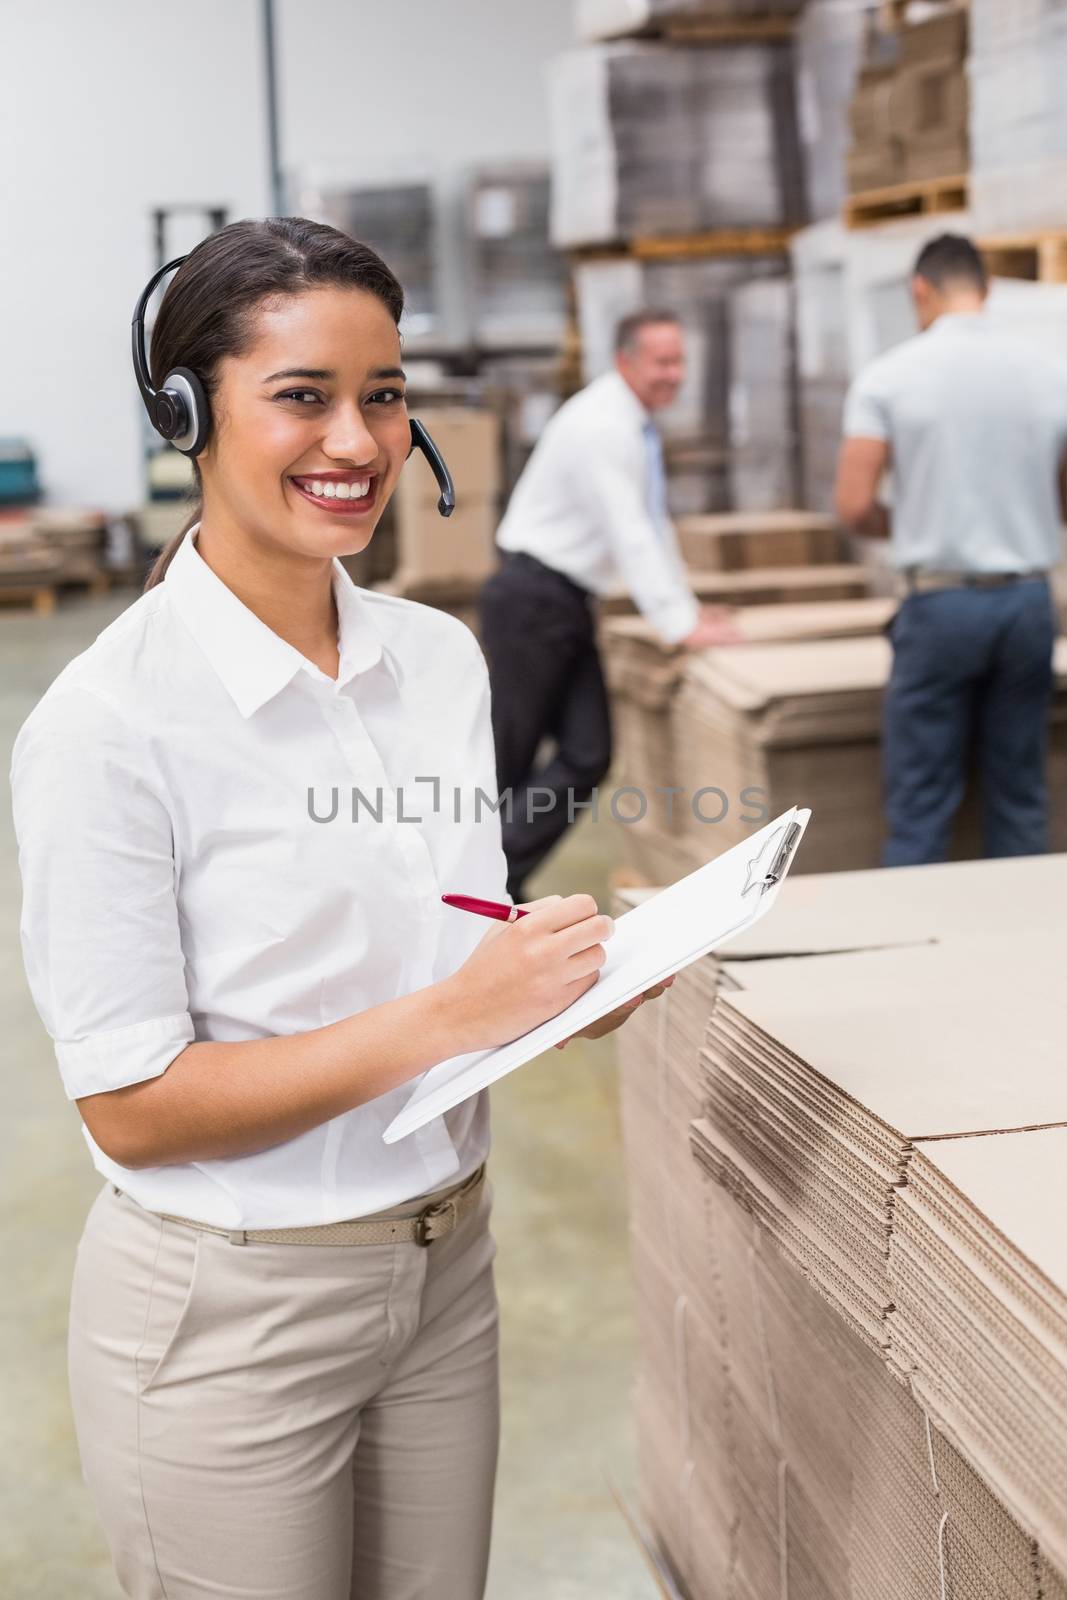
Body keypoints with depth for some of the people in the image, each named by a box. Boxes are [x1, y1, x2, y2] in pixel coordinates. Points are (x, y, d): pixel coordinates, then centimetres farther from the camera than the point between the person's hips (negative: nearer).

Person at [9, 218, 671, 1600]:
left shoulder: (441, 657, 1)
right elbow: (131, 1107, -19)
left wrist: (560, 974, -9)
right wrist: (445, 1017, -25)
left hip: (443, 1265, 6)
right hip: (228, 1313, -6)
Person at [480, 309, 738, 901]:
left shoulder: (638, 424, 13)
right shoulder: (601, 426, -18)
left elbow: (655, 524, 21)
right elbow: (629, 535, -23)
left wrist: (685, 604, 18)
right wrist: (678, 626, -23)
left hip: (568, 604, 9)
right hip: (533, 601, -9)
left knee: (586, 756, -1)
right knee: (507, 766, 0)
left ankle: (497, 878, 3)